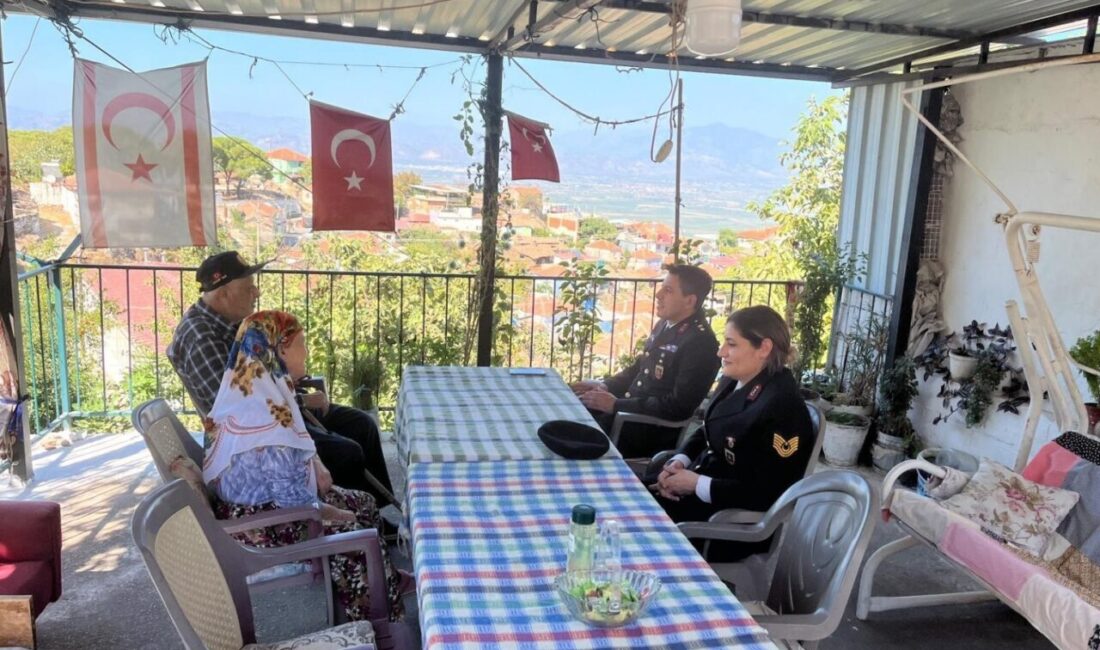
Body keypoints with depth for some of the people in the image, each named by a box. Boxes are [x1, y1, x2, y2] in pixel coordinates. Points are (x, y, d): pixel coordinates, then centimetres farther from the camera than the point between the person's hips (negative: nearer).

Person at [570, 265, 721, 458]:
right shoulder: (665, 324, 8)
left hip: (655, 429, -8)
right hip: (629, 408, 9)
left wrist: (616, 405, -23)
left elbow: (679, 406, -24)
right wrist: (605, 386, 2)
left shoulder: (700, 343, -20)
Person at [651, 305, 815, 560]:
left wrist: (697, 485, -20)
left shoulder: (782, 409, -22)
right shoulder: (733, 382, 4)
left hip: (737, 521, -8)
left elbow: (766, 494, -24)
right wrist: (679, 462, -5)